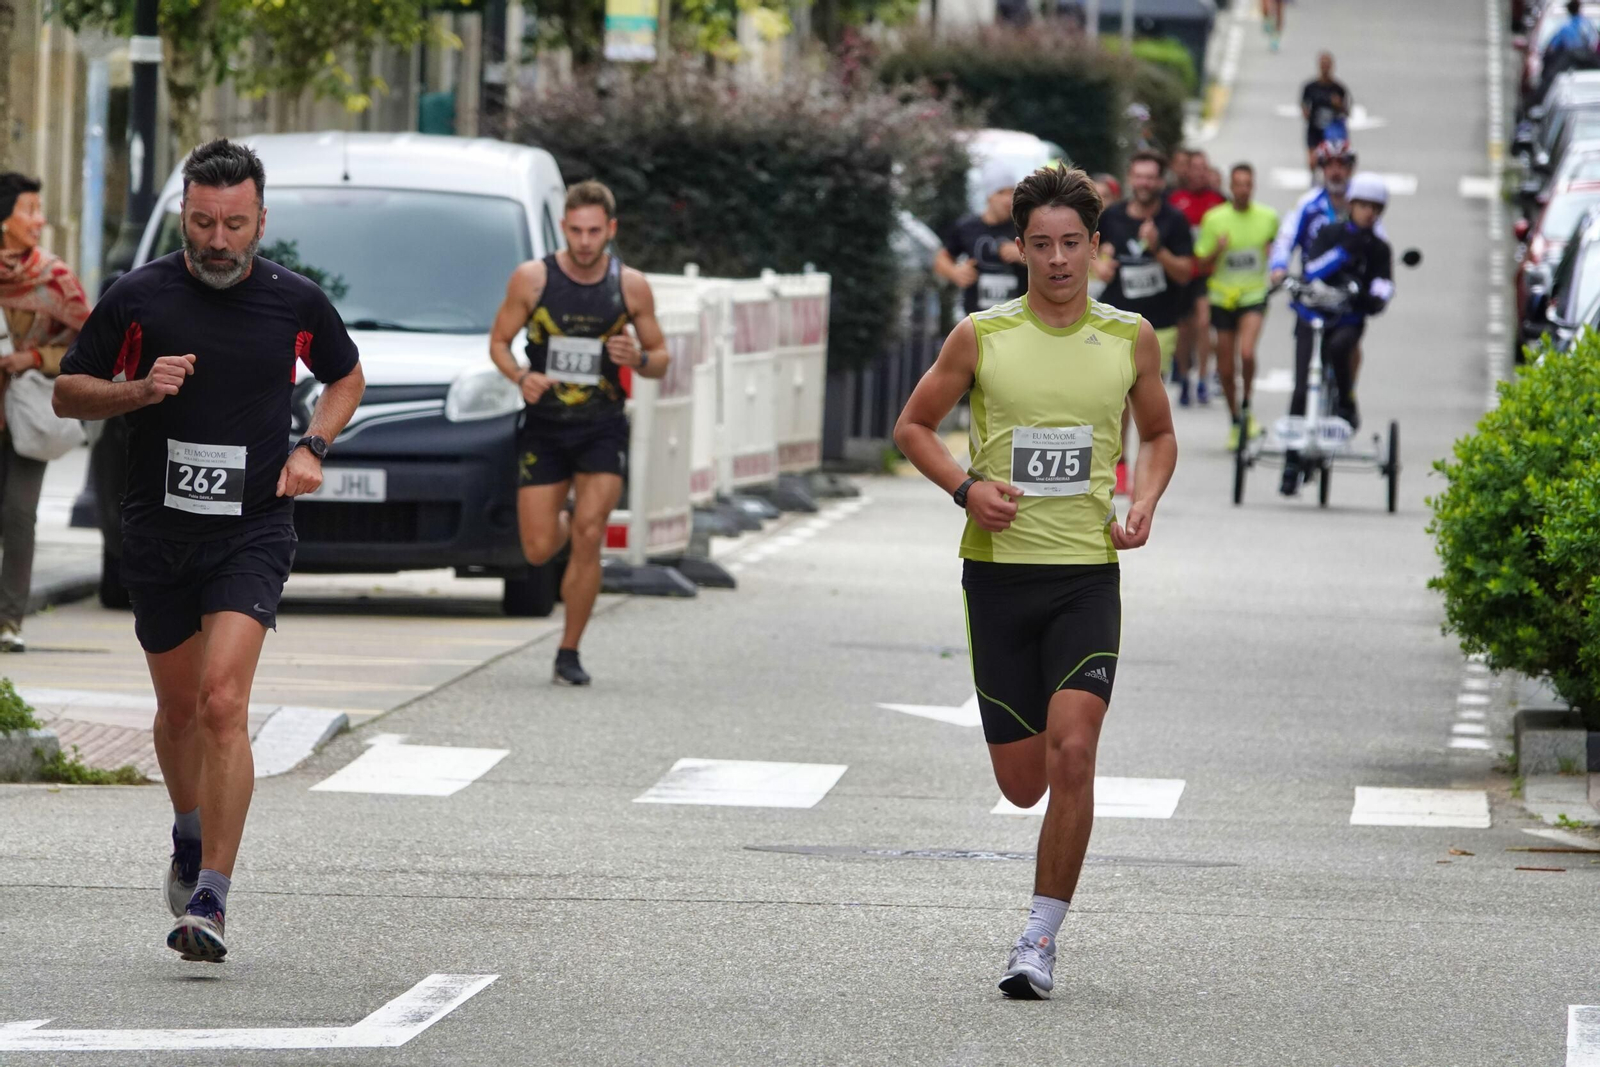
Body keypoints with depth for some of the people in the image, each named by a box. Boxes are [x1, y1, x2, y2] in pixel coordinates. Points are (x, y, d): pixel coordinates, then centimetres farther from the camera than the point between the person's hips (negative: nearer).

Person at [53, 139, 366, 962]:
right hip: (158, 530, 2)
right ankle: (191, 837, 45)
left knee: (223, 702, -17)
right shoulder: (137, 297, -4)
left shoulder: (296, 302, -2)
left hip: (253, 530, -2)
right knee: (178, 705, 15)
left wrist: (311, 447, 0)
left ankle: (209, 900, -18)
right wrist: (139, 390, -15)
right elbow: (67, 392, 4)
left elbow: (346, 377, 17)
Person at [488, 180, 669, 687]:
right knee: (539, 549, -1)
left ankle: (569, 653, -3)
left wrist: (638, 359, -17)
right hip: (543, 424, 0)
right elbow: (499, 342, 4)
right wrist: (521, 377, -17)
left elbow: (661, 358, 7)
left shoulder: (631, 287, -2)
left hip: (602, 428, 0)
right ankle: (563, 520, 37)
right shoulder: (532, 278, -5)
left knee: (588, 537, -15)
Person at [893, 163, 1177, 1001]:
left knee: (1071, 753, -18)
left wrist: (1144, 506, 1)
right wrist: (967, 487, -7)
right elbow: (913, 426, 11)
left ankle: (1041, 940, -8)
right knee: (1022, 785, 2)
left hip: (1088, 576, 0)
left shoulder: (1130, 339, 4)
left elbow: (1159, 435, 20)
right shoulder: (982, 337, 0)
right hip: (999, 570, 0)